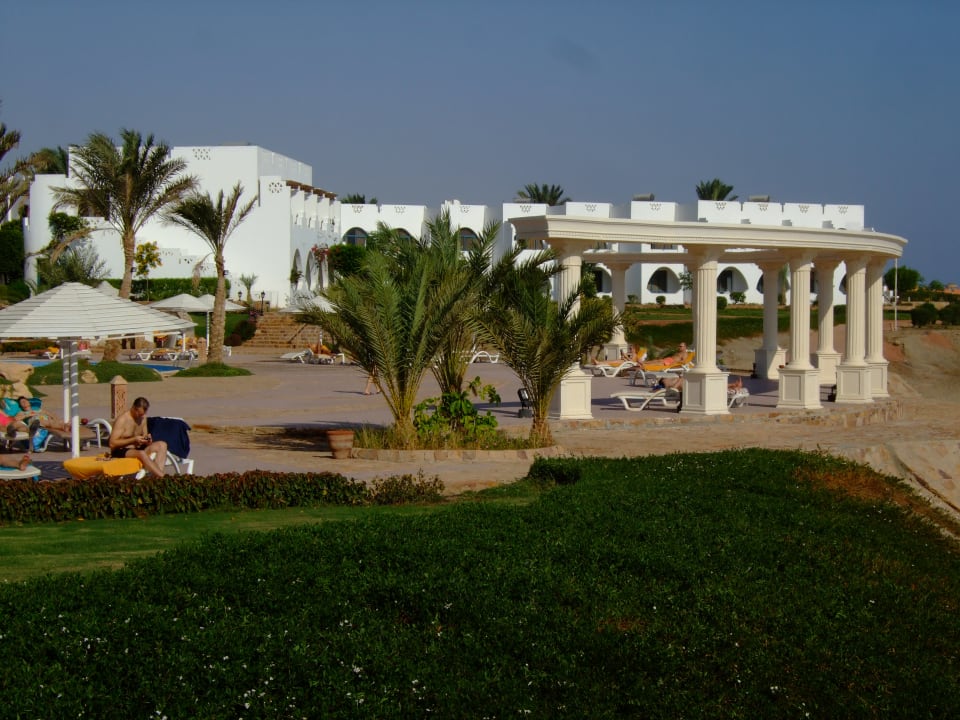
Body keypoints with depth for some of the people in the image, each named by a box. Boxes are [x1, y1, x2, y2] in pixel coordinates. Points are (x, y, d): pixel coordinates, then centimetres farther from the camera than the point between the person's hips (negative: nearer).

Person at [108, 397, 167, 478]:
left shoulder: (143, 418, 8)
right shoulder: (122, 420, -14)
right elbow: (112, 444, -18)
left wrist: (147, 439, -7)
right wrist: (134, 440, -24)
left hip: (137, 449, 8)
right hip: (121, 452, -8)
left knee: (162, 445, -13)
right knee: (142, 453, -38)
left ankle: (159, 470, -33)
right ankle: (162, 477, -40)